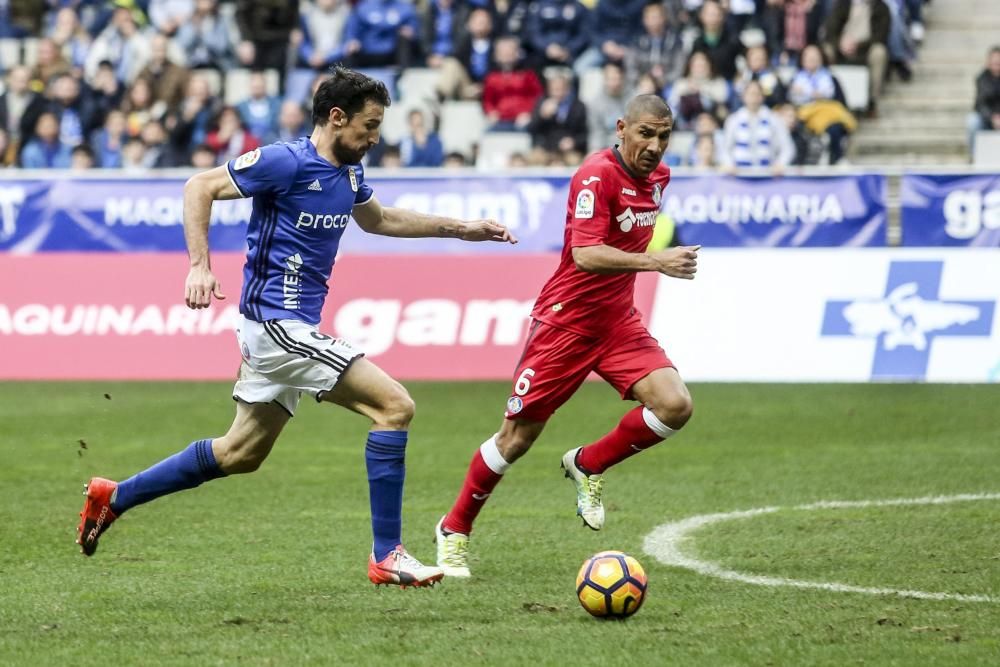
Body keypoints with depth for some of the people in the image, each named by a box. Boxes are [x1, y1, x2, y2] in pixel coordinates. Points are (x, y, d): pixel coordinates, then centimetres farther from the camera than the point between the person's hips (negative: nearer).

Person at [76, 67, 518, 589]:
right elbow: (199, 188, -11)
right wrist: (200, 266, -20)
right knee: (394, 406, -14)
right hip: (278, 324, -10)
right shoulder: (287, 163, -15)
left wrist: (459, 229, 27)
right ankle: (387, 556, -12)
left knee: (241, 454, 17)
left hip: (290, 327, 10)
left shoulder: (348, 173, 11)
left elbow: (378, 220, 31)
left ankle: (115, 497, 27)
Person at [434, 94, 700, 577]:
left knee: (674, 406, -14)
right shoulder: (596, 176, -21)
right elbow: (585, 255, -33)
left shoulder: (657, 176, 4)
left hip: (618, 319, 6)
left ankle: (587, 466, 10)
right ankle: (455, 529, 19)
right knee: (518, 436, -1)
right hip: (565, 320, -6)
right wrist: (655, 261, -40)